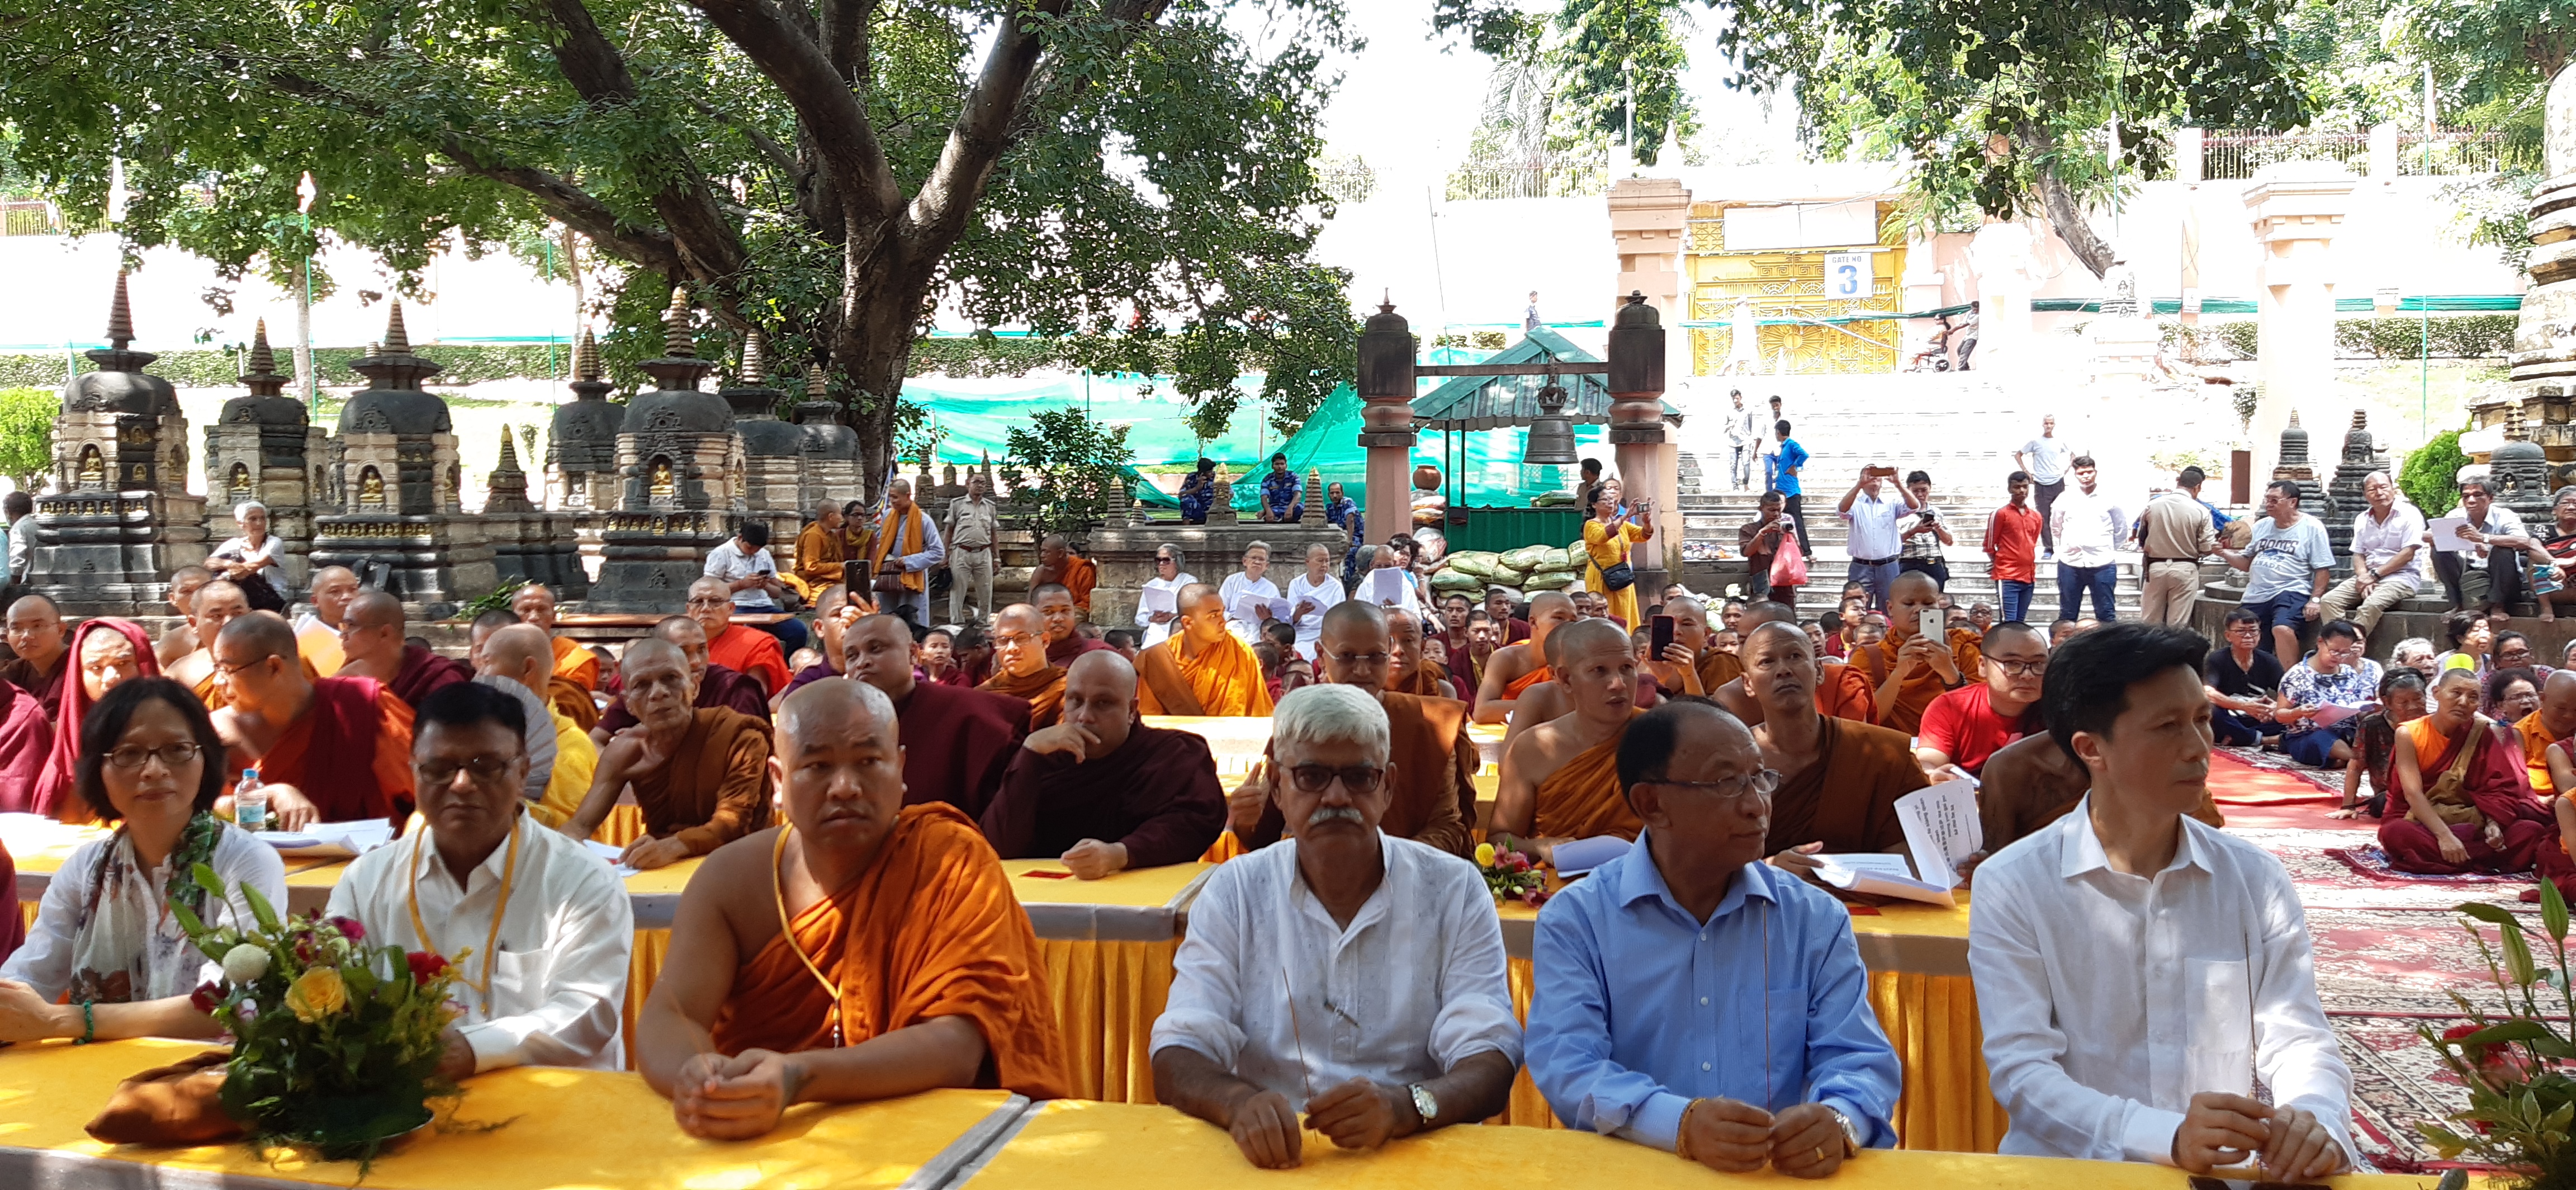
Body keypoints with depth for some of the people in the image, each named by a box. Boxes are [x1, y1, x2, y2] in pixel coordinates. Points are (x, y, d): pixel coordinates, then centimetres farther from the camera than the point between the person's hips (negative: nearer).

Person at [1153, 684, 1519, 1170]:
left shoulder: (1454, 891, 2)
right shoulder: (1234, 893, 4)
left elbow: (1490, 1066, -6)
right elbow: (1177, 1061, -3)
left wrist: (1406, 1106, -27)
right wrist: (1239, 1102, -25)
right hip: (1272, 1157, -1)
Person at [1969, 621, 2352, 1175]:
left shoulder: (2257, 880, 8)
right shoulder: (2013, 886, -5)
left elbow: (2298, 1039, 3)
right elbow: (2020, 1070, -12)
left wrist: (2318, 1124, -20)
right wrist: (2168, 1138, -27)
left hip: (2226, 1172, 4)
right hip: (2070, 1169, -3)